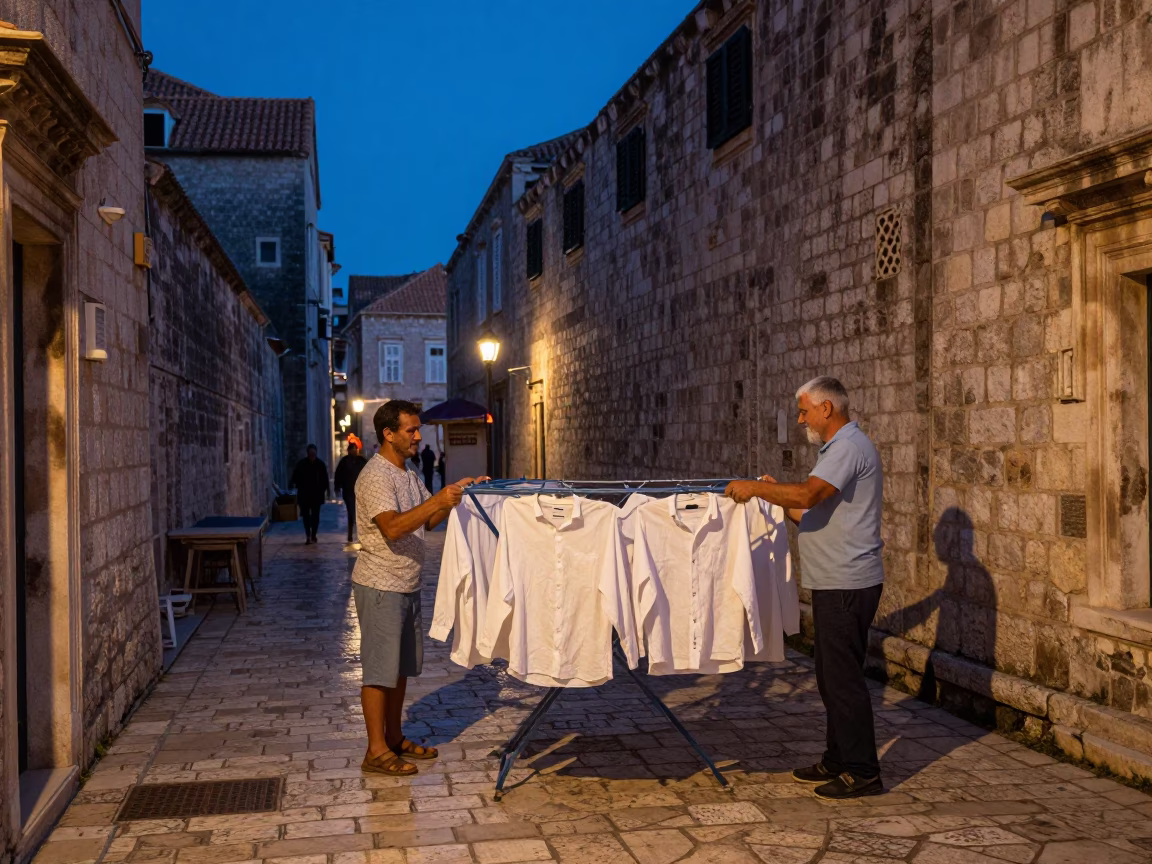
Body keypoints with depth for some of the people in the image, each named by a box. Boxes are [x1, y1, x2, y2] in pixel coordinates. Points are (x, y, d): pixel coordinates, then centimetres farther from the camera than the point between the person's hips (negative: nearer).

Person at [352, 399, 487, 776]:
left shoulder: (408, 474, 13)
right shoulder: (375, 476, -17)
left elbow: (427, 521, 15)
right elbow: (392, 528, -28)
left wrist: (455, 495, 0)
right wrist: (437, 500, -34)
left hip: (407, 585, 9)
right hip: (380, 587, -9)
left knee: (401, 666, 15)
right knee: (380, 669, -3)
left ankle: (394, 738, 27)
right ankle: (376, 751, 5)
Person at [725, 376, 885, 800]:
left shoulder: (849, 447, -15)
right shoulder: (839, 447, 19)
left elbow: (807, 495, -29)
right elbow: (818, 514, 21)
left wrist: (755, 487, -19)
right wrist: (774, 496, 17)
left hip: (847, 584, -11)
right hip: (835, 583, 11)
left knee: (843, 677, -5)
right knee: (832, 675, 16)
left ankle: (862, 771, 3)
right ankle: (838, 760, 27)